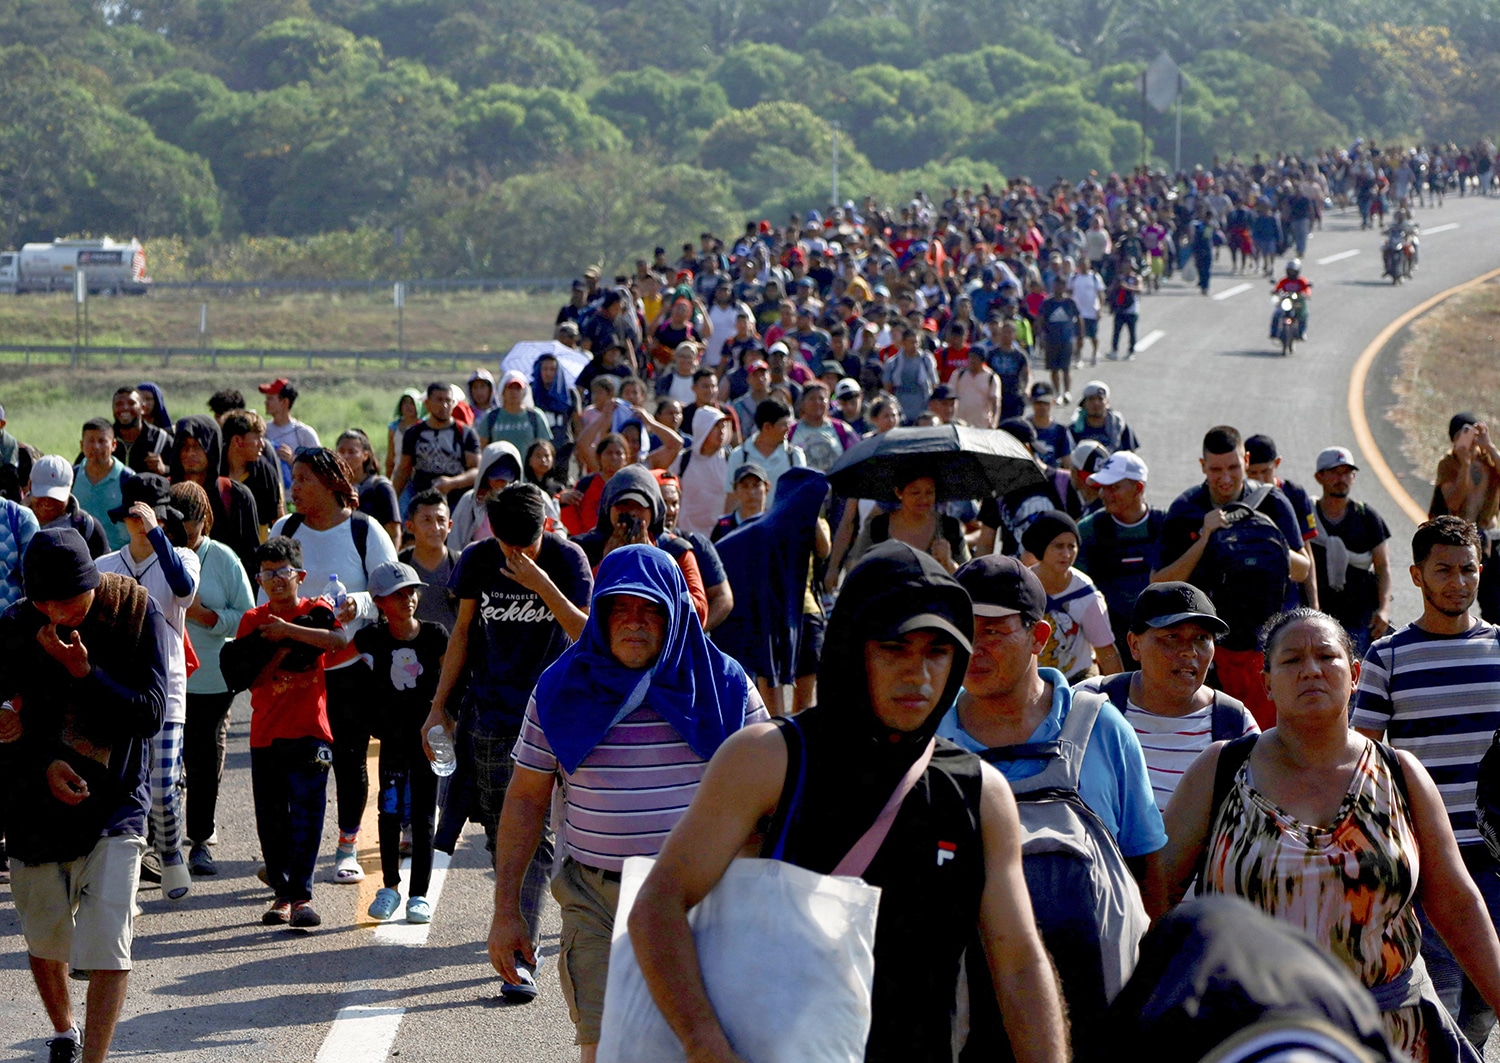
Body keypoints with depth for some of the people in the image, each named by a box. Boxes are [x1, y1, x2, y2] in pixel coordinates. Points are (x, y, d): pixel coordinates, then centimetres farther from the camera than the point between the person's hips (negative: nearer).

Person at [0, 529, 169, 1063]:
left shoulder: (137, 613, -10)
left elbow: (151, 712, -12)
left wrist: (84, 673, -22)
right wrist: (44, 764, -16)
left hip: (116, 802, -2)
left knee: (108, 940, -14)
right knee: (44, 938, 15)